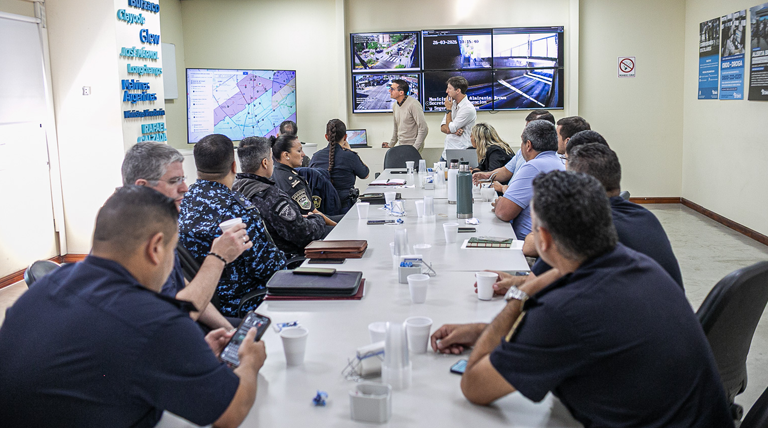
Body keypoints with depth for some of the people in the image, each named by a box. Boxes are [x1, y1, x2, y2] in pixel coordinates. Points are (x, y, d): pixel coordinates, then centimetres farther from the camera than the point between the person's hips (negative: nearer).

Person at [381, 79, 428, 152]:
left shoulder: (413, 104, -15)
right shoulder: (395, 105, 9)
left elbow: (423, 129, -17)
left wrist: (414, 149, -18)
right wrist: (391, 144, 25)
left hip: (412, 146, -7)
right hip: (400, 145, 7)